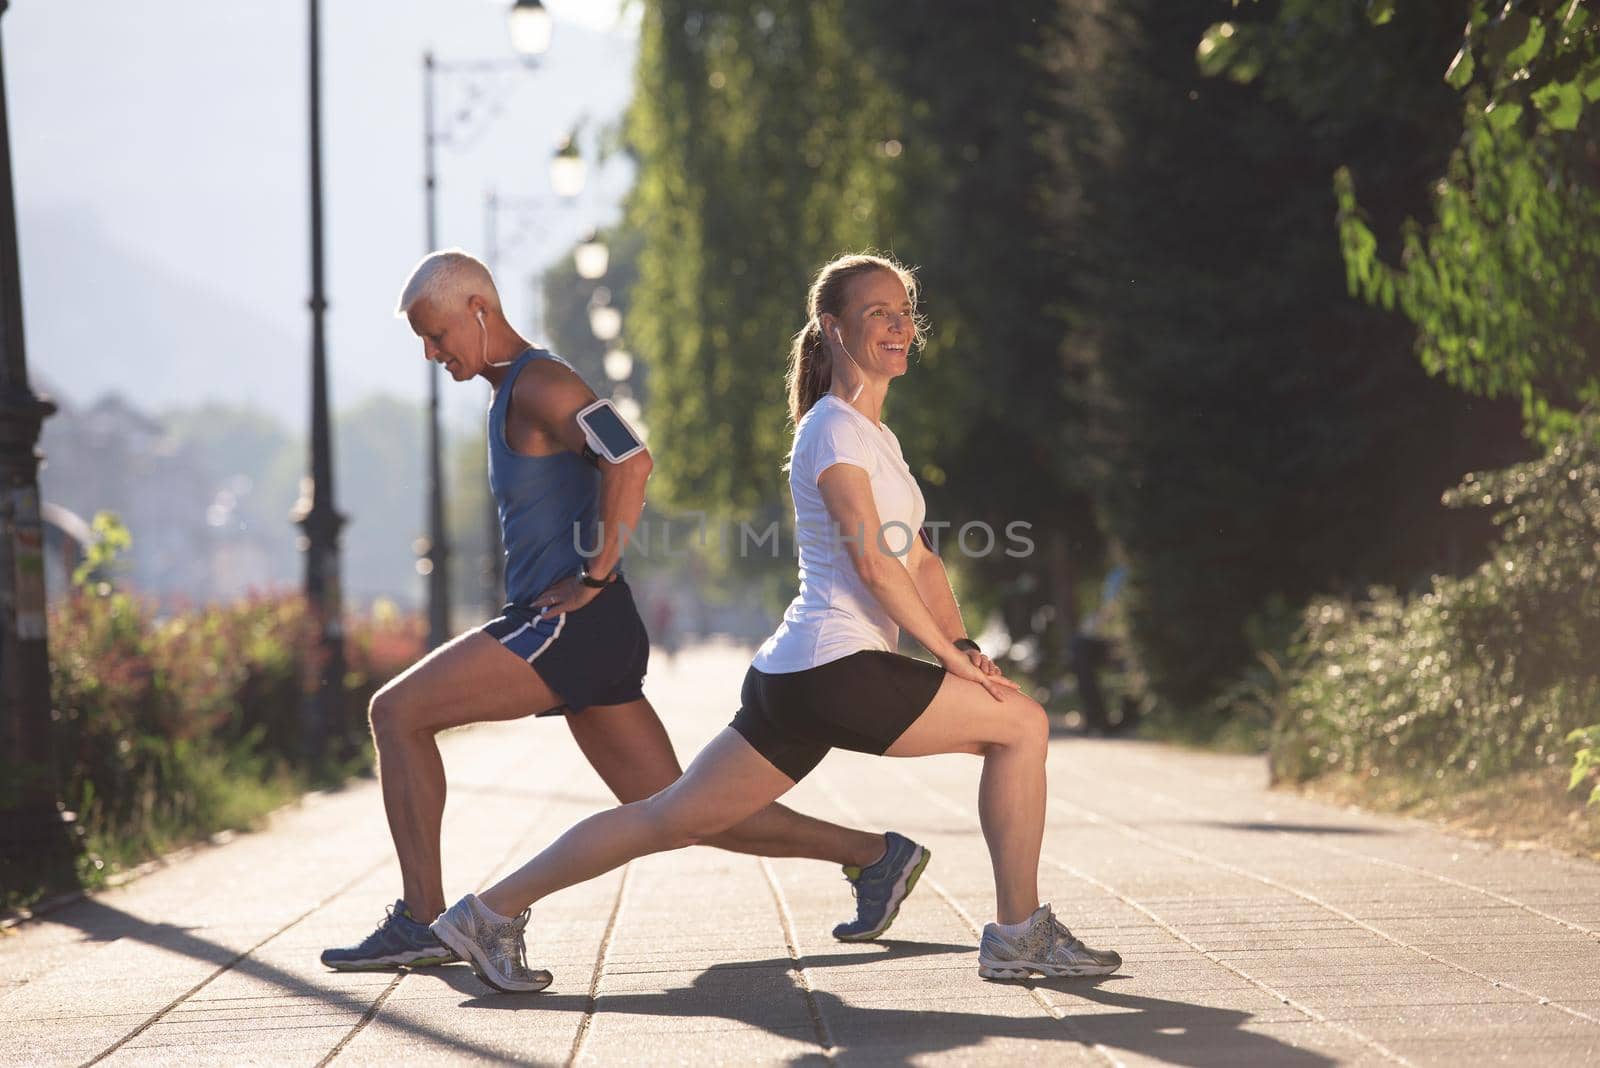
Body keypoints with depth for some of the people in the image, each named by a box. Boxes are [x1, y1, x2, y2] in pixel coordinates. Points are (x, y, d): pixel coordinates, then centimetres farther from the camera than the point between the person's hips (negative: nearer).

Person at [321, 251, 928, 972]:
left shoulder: (538, 384, -9)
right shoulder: (511, 393, 23)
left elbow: (630, 462, -25)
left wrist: (594, 575, -21)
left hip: (574, 625, -10)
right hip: (576, 636, 10)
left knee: (398, 711, -10)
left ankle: (421, 920, -10)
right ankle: (873, 854, 12)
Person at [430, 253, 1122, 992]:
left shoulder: (875, 436, 23)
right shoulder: (834, 429, -7)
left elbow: (918, 561, 20)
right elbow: (872, 563, -14)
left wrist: (963, 645, 6)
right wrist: (950, 656, -12)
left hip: (795, 676, 10)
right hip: (835, 667, -10)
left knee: (676, 816, 9)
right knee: (1021, 721, -6)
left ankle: (491, 913, 11)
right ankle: (1019, 936, 0)